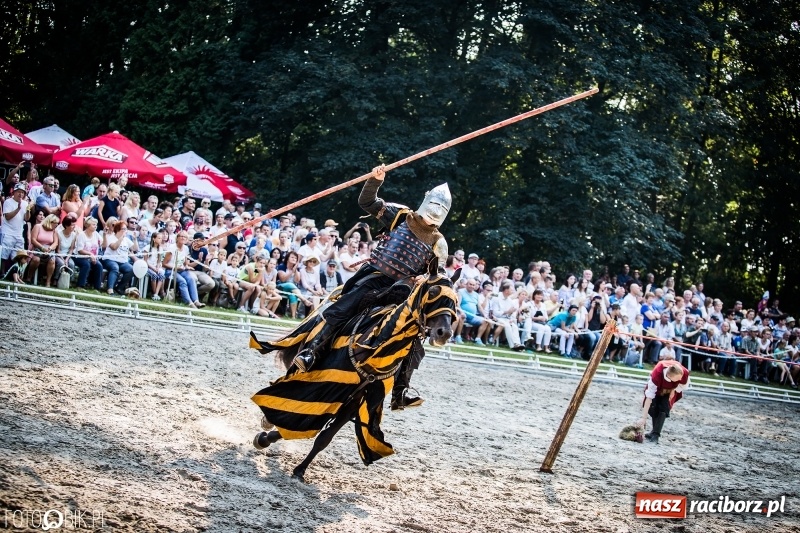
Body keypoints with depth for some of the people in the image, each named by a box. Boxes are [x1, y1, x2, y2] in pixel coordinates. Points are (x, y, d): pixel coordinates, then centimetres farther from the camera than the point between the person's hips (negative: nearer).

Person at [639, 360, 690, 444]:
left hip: (671, 390, 1)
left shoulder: (685, 373, -40)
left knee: (664, 409, -18)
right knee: (652, 407, -17)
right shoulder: (657, 373, -46)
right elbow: (649, 396, -43)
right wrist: (644, 418, -44)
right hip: (657, 388, -1)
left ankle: (655, 435, -17)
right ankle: (655, 431, 2)